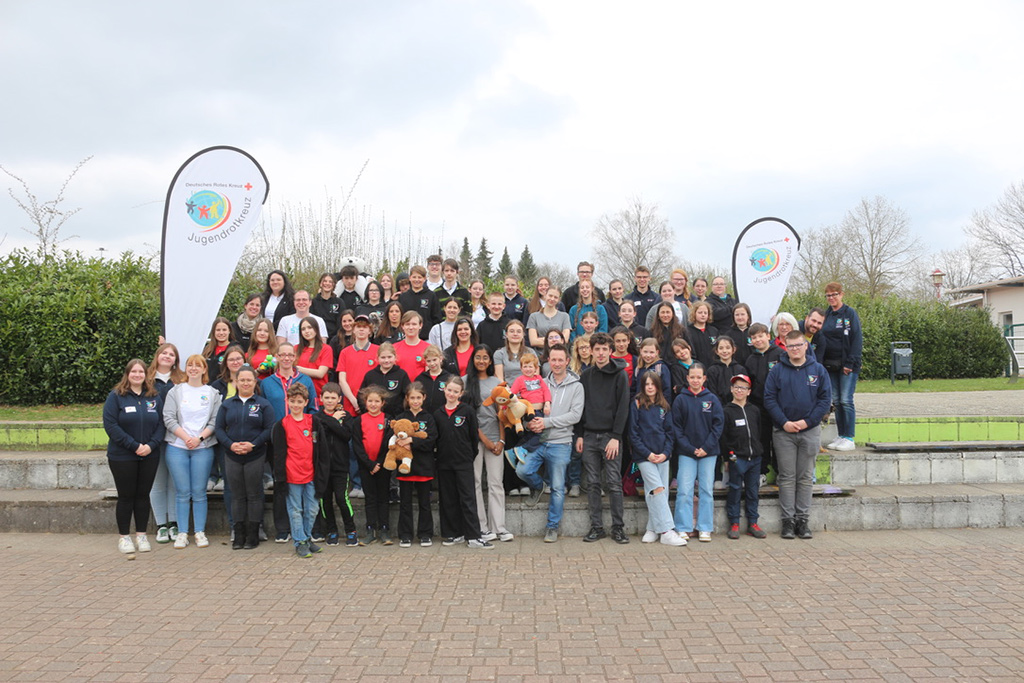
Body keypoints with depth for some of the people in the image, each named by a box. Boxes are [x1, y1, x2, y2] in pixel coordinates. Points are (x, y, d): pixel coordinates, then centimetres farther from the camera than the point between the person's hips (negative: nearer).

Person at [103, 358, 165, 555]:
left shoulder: (155, 397, 7)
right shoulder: (116, 396, -5)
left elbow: (161, 424, 5)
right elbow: (110, 424, -12)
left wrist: (151, 445, -11)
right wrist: (134, 446, -17)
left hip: (149, 456, 3)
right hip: (122, 457, -3)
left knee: (143, 495, 9)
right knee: (126, 496, 4)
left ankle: (141, 535, 19)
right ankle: (124, 537, 15)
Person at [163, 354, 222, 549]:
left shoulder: (213, 393, 8)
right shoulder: (175, 391, 7)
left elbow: (215, 421, 1)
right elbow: (169, 419, -1)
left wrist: (200, 437, -12)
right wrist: (186, 437, -12)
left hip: (203, 448, 0)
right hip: (177, 447, 0)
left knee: (199, 492, 1)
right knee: (183, 492, 1)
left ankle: (200, 532, 9)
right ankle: (182, 533, 9)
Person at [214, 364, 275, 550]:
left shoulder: (263, 404, 3)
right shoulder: (227, 404, 10)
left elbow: (270, 429, -4)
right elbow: (218, 428, 6)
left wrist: (253, 444, -16)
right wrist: (230, 444, -11)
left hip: (255, 456, -2)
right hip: (232, 457, 2)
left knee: (254, 495, 2)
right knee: (237, 496, 7)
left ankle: (253, 535, 9)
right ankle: (238, 535, 14)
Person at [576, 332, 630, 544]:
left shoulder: (619, 374, -1)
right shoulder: (586, 375, 12)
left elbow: (623, 407, -6)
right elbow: (580, 406, 13)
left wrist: (616, 437, -13)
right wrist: (579, 435, 5)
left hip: (610, 436, -4)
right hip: (589, 436, 4)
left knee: (614, 483, -1)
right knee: (592, 484, 5)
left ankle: (618, 527, 6)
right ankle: (596, 527, 12)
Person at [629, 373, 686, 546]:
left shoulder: (664, 407, 13)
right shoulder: (636, 405, 0)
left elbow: (669, 432, 11)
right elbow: (633, 433, -3)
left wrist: (666, 453, -4)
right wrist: (647, 454, -10)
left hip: (662, 456, 5)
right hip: (644, 456, -5)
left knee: (662, 492, 2)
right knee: (657, 490, -15)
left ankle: (652, 529, 12)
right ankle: (666, 531, -16)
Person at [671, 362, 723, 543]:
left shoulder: (712, 399, 4)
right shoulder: (680, 399, 1)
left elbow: (718, 425, 1)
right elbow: (676, 427, -1)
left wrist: (707, 447, -9)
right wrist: (690, 448, -10)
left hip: (708, 452, 1)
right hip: (686, 453, -1)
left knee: (706, 490, 5)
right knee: (684, 491, -3)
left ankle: (705, 528, 12)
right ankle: (684, 528, 4)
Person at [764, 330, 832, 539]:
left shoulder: (818, 370, 4)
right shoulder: (777, 370, 2)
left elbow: (825, 398, 0)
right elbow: (769, 399, -1)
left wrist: (808, 421, -11)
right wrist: (783, 422, -13)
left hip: (810, 431, 1)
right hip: (783, 431, -1)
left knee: (806, 478, 6)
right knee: (787, 477, 2)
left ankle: (803, 520, 13)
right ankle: (788, 520, 8)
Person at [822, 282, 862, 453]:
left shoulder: (850, 313, -4)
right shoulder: (826, 315, 12)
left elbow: (857, 340, -8)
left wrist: (850, 363, -14)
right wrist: (821, 362, 3)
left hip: (847, 365, -5)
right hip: (830, 365, 6)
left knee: (846, 400, -7)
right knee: (837, 401, 8)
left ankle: (849, 438, -1)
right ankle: (841, 436, 14)